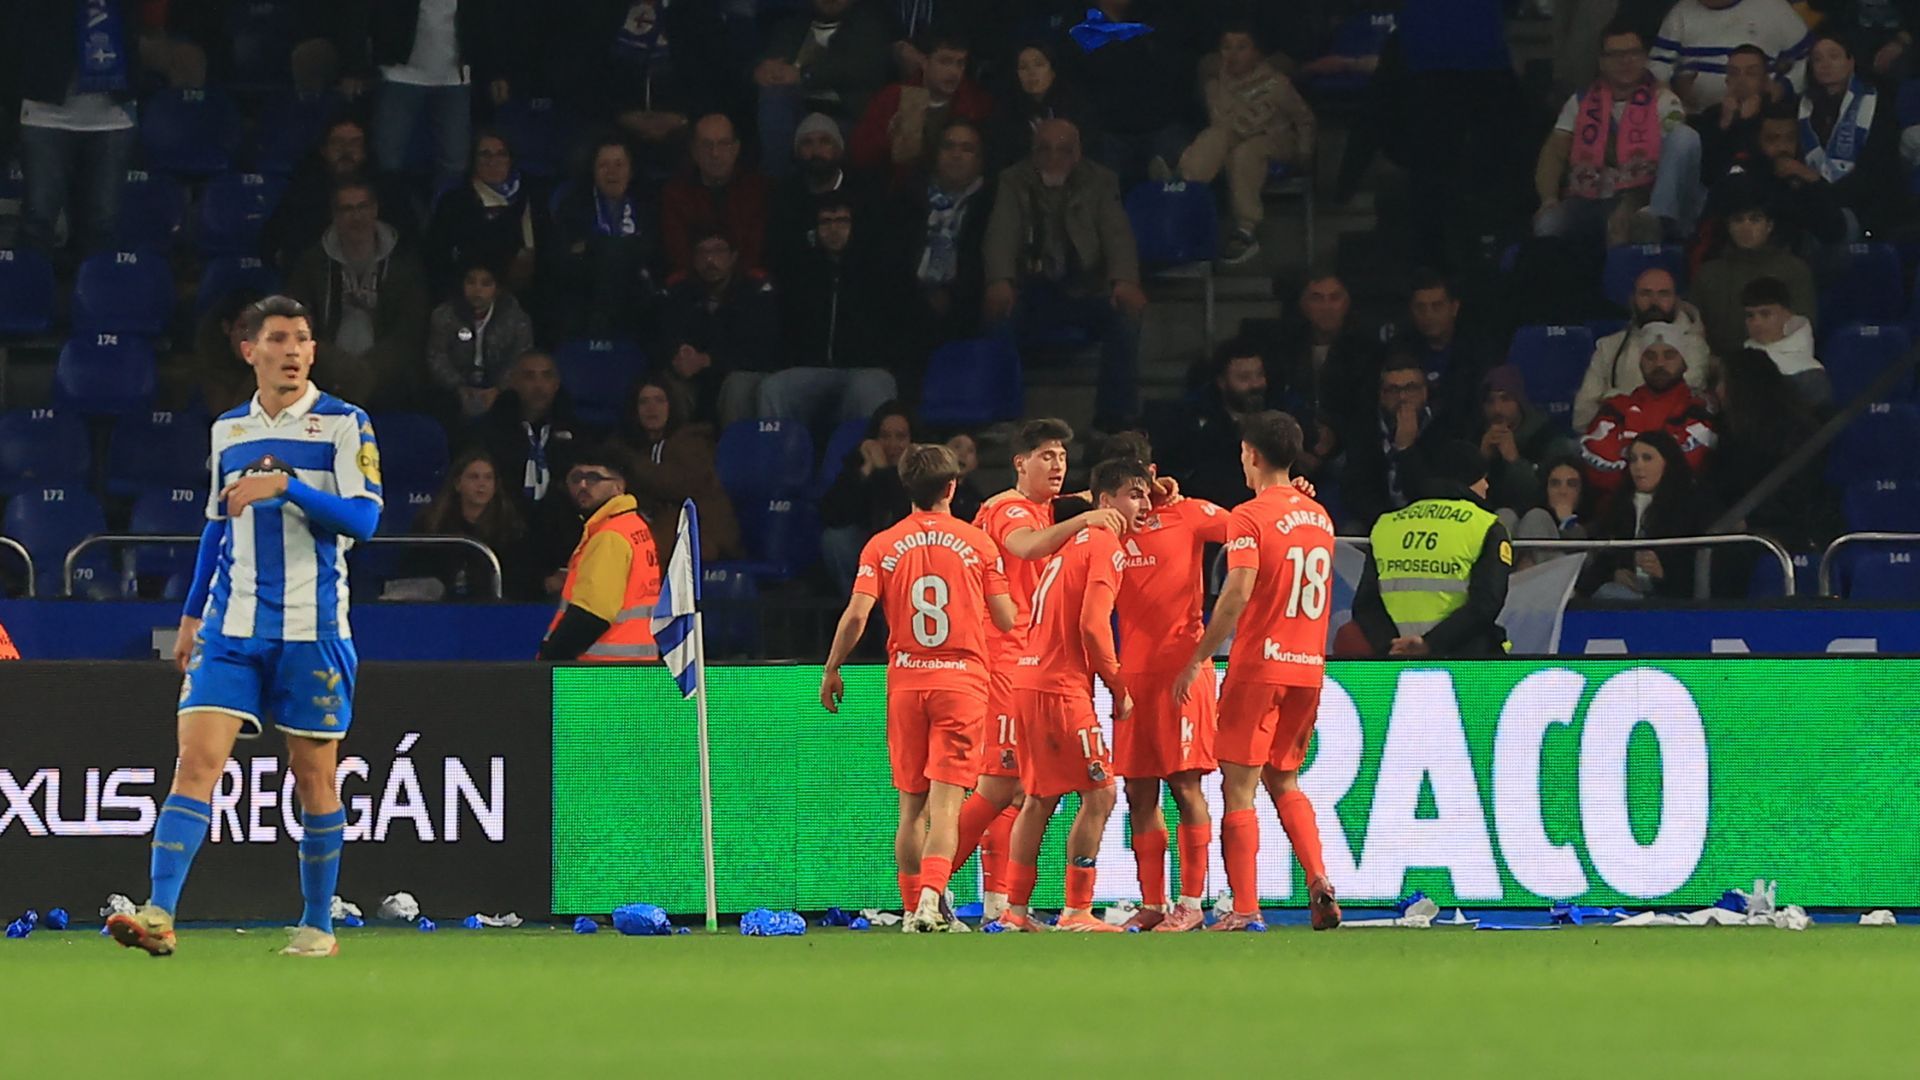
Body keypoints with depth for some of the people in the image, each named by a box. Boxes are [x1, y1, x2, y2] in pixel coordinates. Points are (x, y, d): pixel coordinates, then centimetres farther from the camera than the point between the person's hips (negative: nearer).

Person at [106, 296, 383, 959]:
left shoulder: (344, 425, -1)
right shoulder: (227, 431, 13)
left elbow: (361, 519, -12)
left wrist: (285, 486, -21)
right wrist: (192, 616, 20)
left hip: (311, 628, -3)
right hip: (231, 628, 3)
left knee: (314, 775, 4)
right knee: (196, 760, -11)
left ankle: (318, 925, 16)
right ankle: (159, 916, -20)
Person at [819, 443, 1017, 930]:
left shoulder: (882, 546, 1)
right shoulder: (978, 544, -1)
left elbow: (855, 616, -6)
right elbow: (1006, 619, 0)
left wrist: (831, 670, 7)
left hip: (905, 683, 2)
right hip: (962, 680, -2)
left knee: (912, 805, 11)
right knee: (945, 801, -8)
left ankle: (914, 907, 14)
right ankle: (932, 897, -25)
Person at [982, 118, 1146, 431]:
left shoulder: (1099, 182, 9)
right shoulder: (1014, 182, 8)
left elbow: (1117, 234, -5)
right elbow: (1001, 233, -8)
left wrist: (1125, 281, -28)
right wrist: (1000, 281, -30)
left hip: (1084, 289, 0)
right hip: (1031, 290, 0)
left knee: (1125, 317, -30)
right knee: (996, 315, -32)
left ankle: (1112, 422, -20)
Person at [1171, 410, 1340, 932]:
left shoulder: (1250, 517, -11)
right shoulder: (1319, 517, 11)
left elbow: (1238, 595, -19)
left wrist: (1197, 660, -14)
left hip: (1258, 666, -7)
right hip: (1309, 666, 7)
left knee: (1239, 786, -1)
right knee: (1284, 780, 18)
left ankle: (1244, 908, -5)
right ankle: (1318, 880, 0)